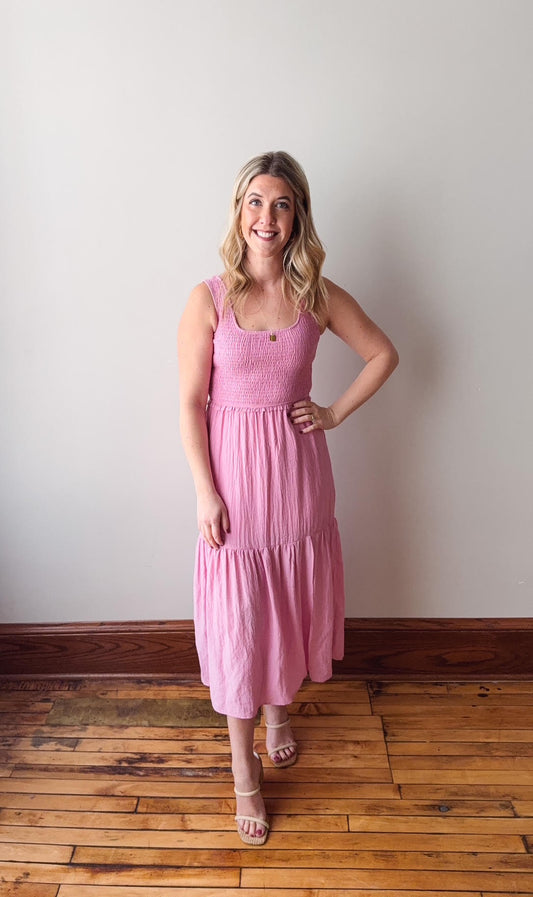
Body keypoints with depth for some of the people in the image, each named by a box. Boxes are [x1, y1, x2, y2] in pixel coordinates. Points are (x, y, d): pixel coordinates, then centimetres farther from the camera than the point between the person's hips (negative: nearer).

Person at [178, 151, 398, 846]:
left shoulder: (318, 295, -2)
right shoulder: (209, 299, -8)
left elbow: (384, 354, 10)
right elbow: (191, 404, -8)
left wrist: (336, 413, 0)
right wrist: (206, 493, -11)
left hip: (298, 470, 3)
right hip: (234, 474, -2)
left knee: (294, 603, 18)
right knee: (238, 619, 7)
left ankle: (280, 708, 49)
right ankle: (244, 770, 28)